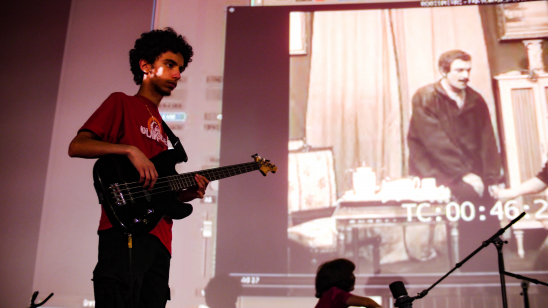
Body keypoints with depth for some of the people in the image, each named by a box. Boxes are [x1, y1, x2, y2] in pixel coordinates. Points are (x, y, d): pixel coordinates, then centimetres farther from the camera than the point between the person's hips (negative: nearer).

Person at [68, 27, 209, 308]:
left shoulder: (160, 125, 29)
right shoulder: (121, 103, 8)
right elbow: (76, 146, -6)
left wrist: (186, 192, 7)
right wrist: (130, 150, -16)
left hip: (158, 236, 8)